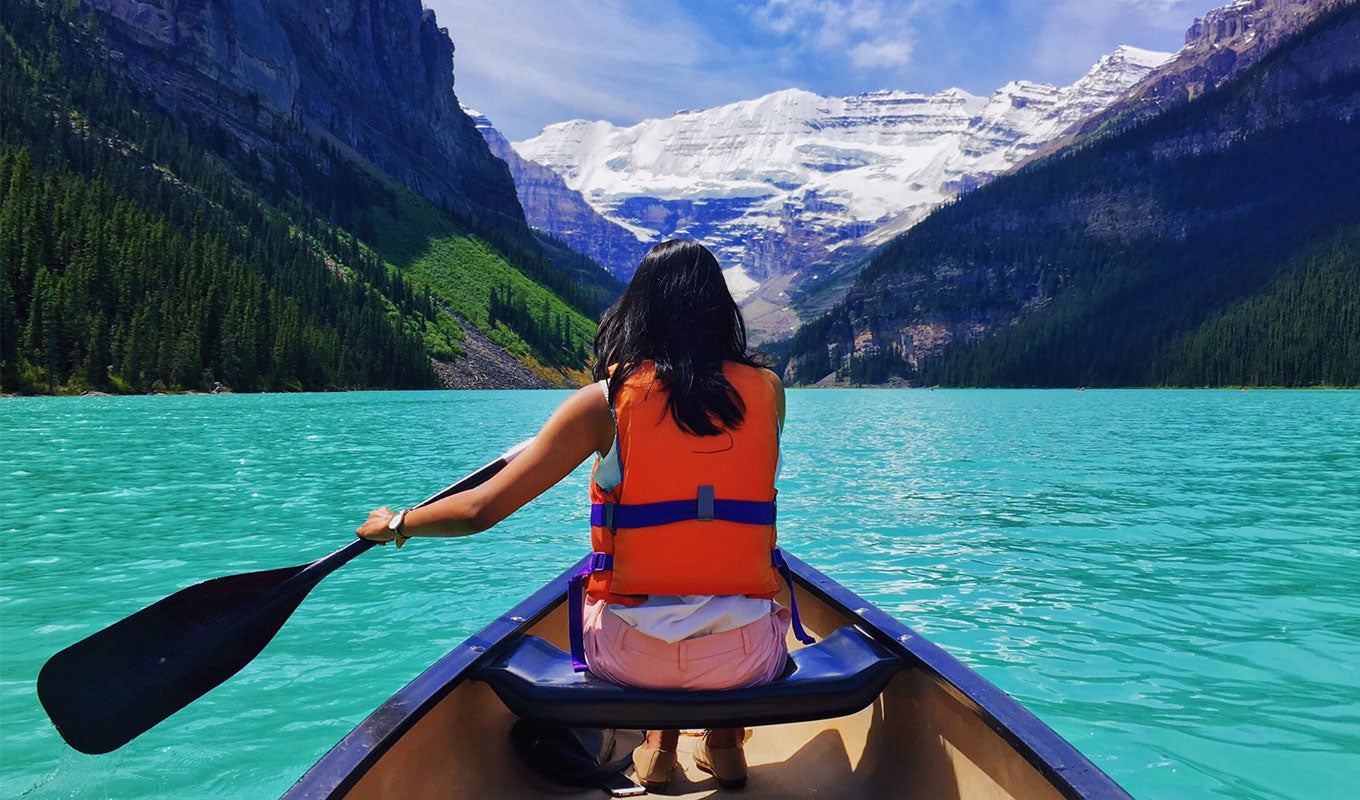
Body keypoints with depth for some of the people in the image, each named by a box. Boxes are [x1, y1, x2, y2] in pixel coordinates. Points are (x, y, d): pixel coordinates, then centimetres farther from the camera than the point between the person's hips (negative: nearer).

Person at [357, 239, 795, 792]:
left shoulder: (606, 401, -10)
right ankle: (725, 739, 32)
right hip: (747, 660, 1)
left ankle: (660, 738, 30)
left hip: (633, 658, -1)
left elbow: (481, 510, -10)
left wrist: (395, 524, 9)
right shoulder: (767, 390, -3)